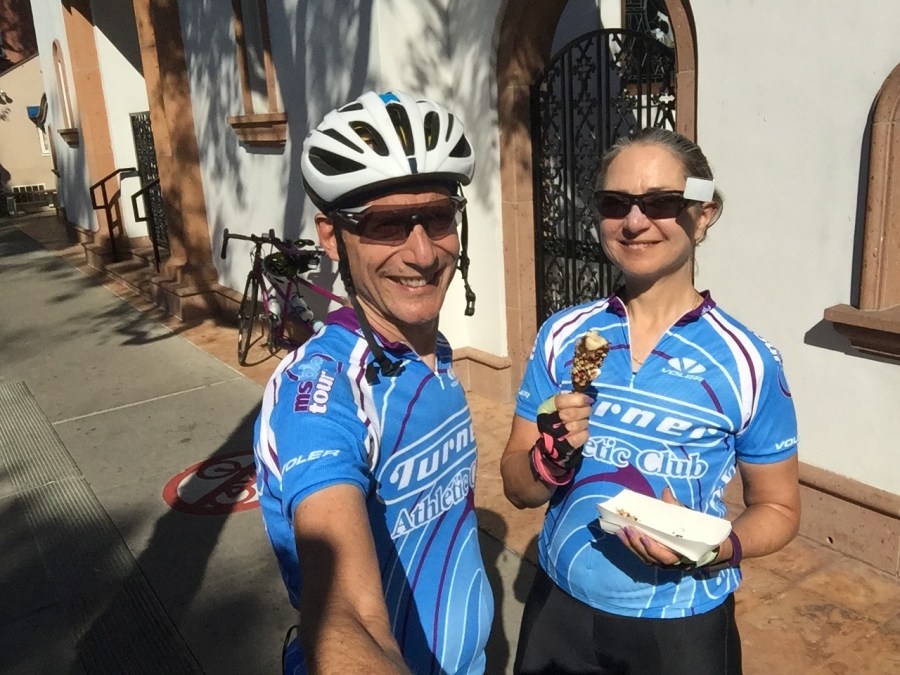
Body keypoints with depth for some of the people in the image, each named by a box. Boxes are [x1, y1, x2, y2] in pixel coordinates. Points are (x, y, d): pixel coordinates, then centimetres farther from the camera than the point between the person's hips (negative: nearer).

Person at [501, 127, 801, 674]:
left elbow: (778, 509, -2)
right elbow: (518, 488, -2)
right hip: (560, 609, 3)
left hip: (682, 627, -2)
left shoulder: (746, 361, -13)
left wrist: (715, 548, -21)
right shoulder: (563, 336, -7)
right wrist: (552, 457, -23)